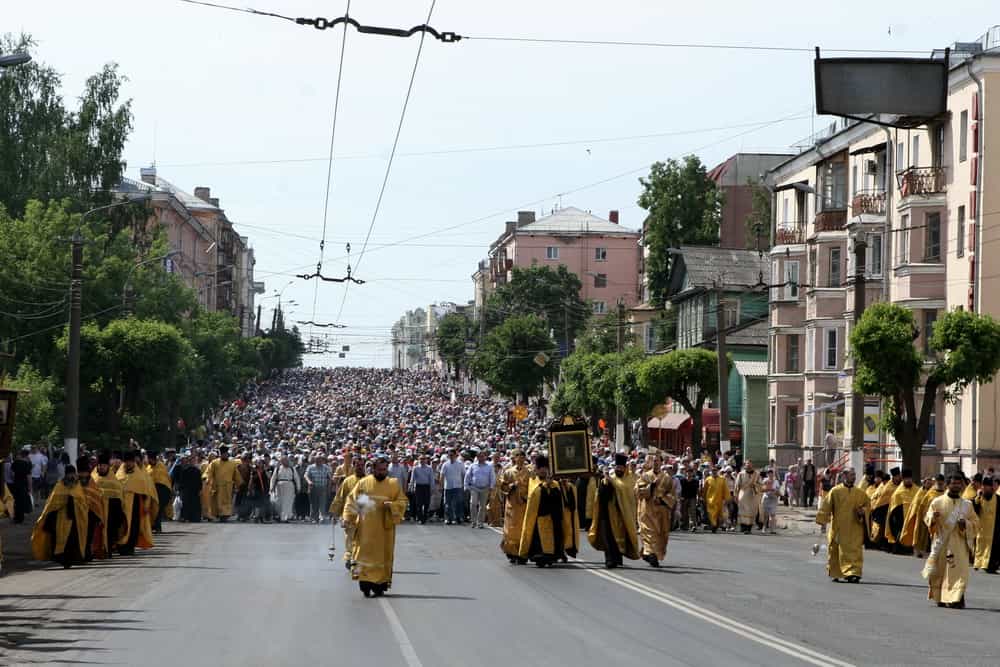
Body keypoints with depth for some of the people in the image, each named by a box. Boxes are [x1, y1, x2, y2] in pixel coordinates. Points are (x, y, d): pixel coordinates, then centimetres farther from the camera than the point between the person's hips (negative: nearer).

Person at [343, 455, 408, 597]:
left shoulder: (393, 485, 4)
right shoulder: (363, 483, 3)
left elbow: (402, 502, 2)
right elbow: (352, 500, 3)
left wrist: (391, 505, -18)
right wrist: (348, 517, -9)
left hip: (384, 528, 1)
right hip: (366, 527, -1)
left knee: (383, 556, 3)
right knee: (365, 554, -5)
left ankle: (380, 585, 11)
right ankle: (365, 584, -3)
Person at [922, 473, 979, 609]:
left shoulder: (967, 504, 6)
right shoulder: (937, 502, 3)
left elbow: (975, 523, 10)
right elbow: (927, 519, 6)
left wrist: (965, 523, -12)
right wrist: (933, 517, -17)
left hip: (959, 543, 0)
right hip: (941, 543, 0)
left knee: (959, 571, -11)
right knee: (940, 571, 5)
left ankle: (956, 598, -14)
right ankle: (940, 598, 21)